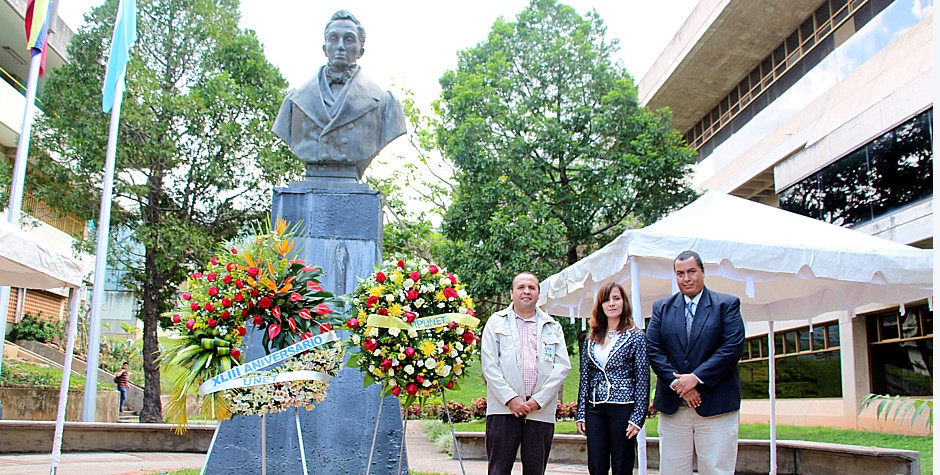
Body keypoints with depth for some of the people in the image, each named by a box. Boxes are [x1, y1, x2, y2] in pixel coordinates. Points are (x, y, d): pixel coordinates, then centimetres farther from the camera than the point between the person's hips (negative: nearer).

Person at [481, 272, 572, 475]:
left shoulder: (553, 327, 14)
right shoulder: (496, 322, 9)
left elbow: (563, 366, 4)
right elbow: (489, 365, 0)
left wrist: (538, 400, -7)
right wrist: (511, 399, -10)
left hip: (541, 410, 2)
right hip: (504, 408, -2)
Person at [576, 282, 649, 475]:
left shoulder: (636, 336, -1)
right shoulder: (592, 339, 11)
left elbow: (643, 380, -4)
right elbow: (584, 378, 12)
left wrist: (637, 418, -10)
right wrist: (581, 414, 7)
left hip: (623, 408, -4)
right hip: (595, 409, 4)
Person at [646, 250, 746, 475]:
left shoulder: (727, 304, 4)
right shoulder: (662, 307, 12)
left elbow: (733, 347, -7)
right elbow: (653, 349, 3)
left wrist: (696, 377, -14)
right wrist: (677, 383, -11)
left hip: (715, 405, -2)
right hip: (672, 406, 3)